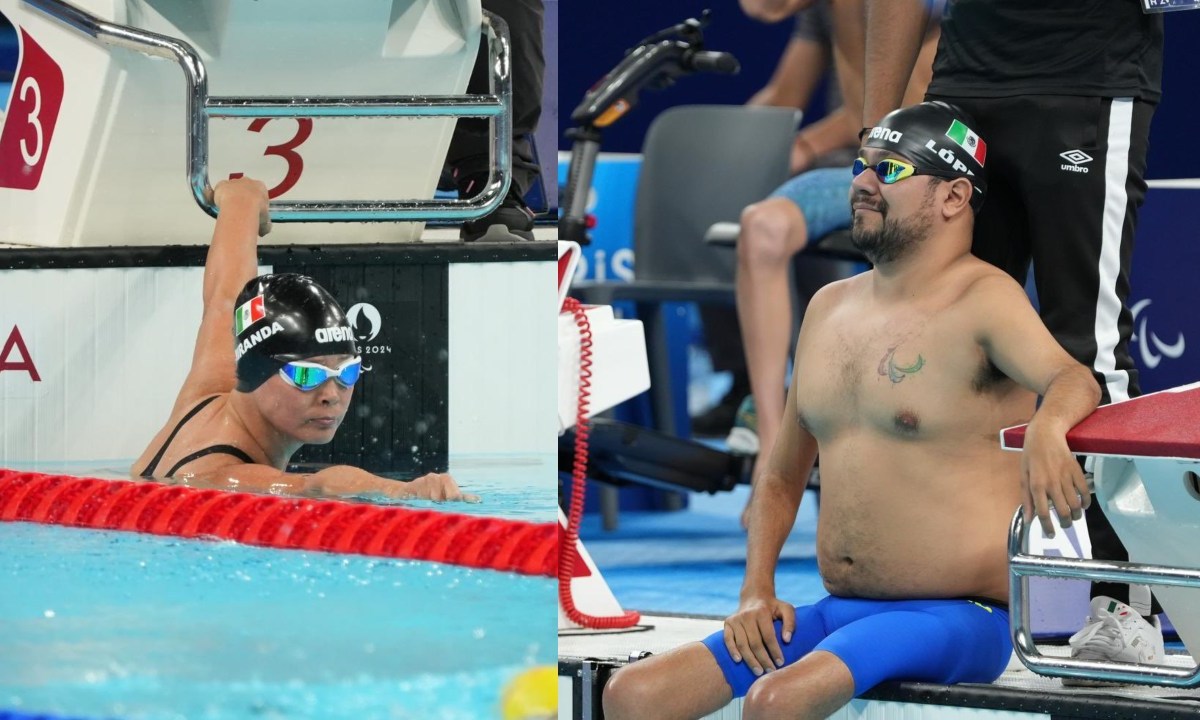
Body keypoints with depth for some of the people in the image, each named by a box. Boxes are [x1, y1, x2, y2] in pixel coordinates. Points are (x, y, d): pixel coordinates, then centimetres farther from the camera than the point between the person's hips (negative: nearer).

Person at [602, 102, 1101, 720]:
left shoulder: (983, 301, -7)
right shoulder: (830, 308, 15)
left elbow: (1072, 378, -27)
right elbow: (781, 476, 23)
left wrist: (1046, 426, -51)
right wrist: (756, 592, 7)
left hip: (958, 618, -8)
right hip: (839, 613, 8)